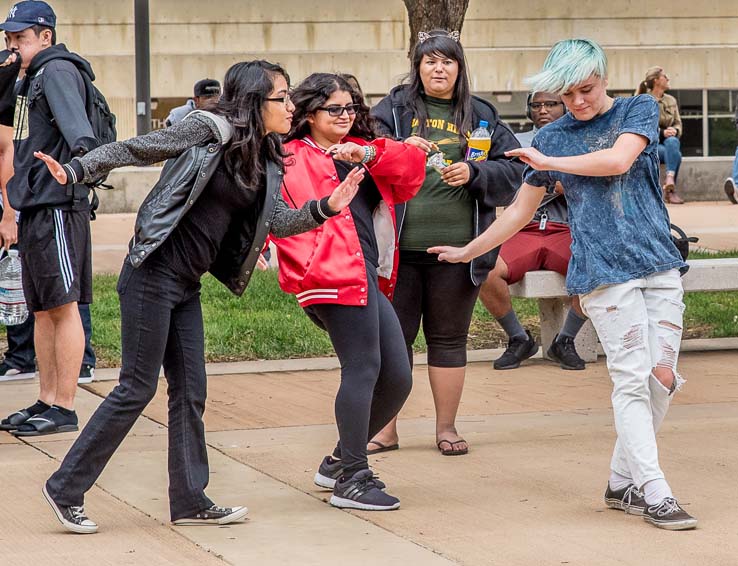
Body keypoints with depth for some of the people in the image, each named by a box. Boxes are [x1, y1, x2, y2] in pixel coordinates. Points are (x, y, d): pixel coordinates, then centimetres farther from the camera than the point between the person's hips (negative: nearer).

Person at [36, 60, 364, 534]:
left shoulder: (266, 164, 10)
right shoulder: (209, 130, -11)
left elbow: (279, 221, 4)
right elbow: (135, 151, -11)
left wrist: (327, 207, -12)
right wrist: (75, 170, -21)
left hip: (187, 285, 8)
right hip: (153, 275, -8)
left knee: (190, 391, 10)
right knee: (137, 388, -5)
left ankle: (190, 500, 18)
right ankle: (66, 489, 4)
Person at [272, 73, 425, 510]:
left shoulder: (361, 150, 25)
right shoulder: (292, 159, 7)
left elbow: (412, 168, 10)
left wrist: (369, 154, -5)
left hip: (370, 276, 8)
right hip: (335, 274, -8)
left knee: (397, 377, 7)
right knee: (363, 368, -12)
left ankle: (341, 462, 23)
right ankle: (351, 479, -5)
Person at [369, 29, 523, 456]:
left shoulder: (481, 116, 10)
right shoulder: (393, 109, 6)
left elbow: (513, 172, 5)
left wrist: (474, 173, -12)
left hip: (456, 250, 1)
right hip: (400, 248, -1)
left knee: (449, 339, 8)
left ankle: (447, 427, 18)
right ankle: (385, 428, 13)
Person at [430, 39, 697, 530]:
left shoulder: (640, 110, 7)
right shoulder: (553, 137, 10)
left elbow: (618, 160, -13)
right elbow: (521, 212, 19)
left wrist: (548, 162, -4)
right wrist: (468, 251, 21)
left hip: (659, 264, 2)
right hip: (603, 271, -2)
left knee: (663, 374, -1)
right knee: (632, 377, -12)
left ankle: (623, 483, 10)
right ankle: (655, 493, -14)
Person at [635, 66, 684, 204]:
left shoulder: (671, 100, 16)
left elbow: (678, 123, 15)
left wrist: (674, 131, -11)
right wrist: (661, 132, -22)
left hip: (670, 140, 4)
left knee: (672, 142, -36)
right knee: (675, 154, -35)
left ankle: (670, 180, -51)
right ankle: (671, 189, -35)